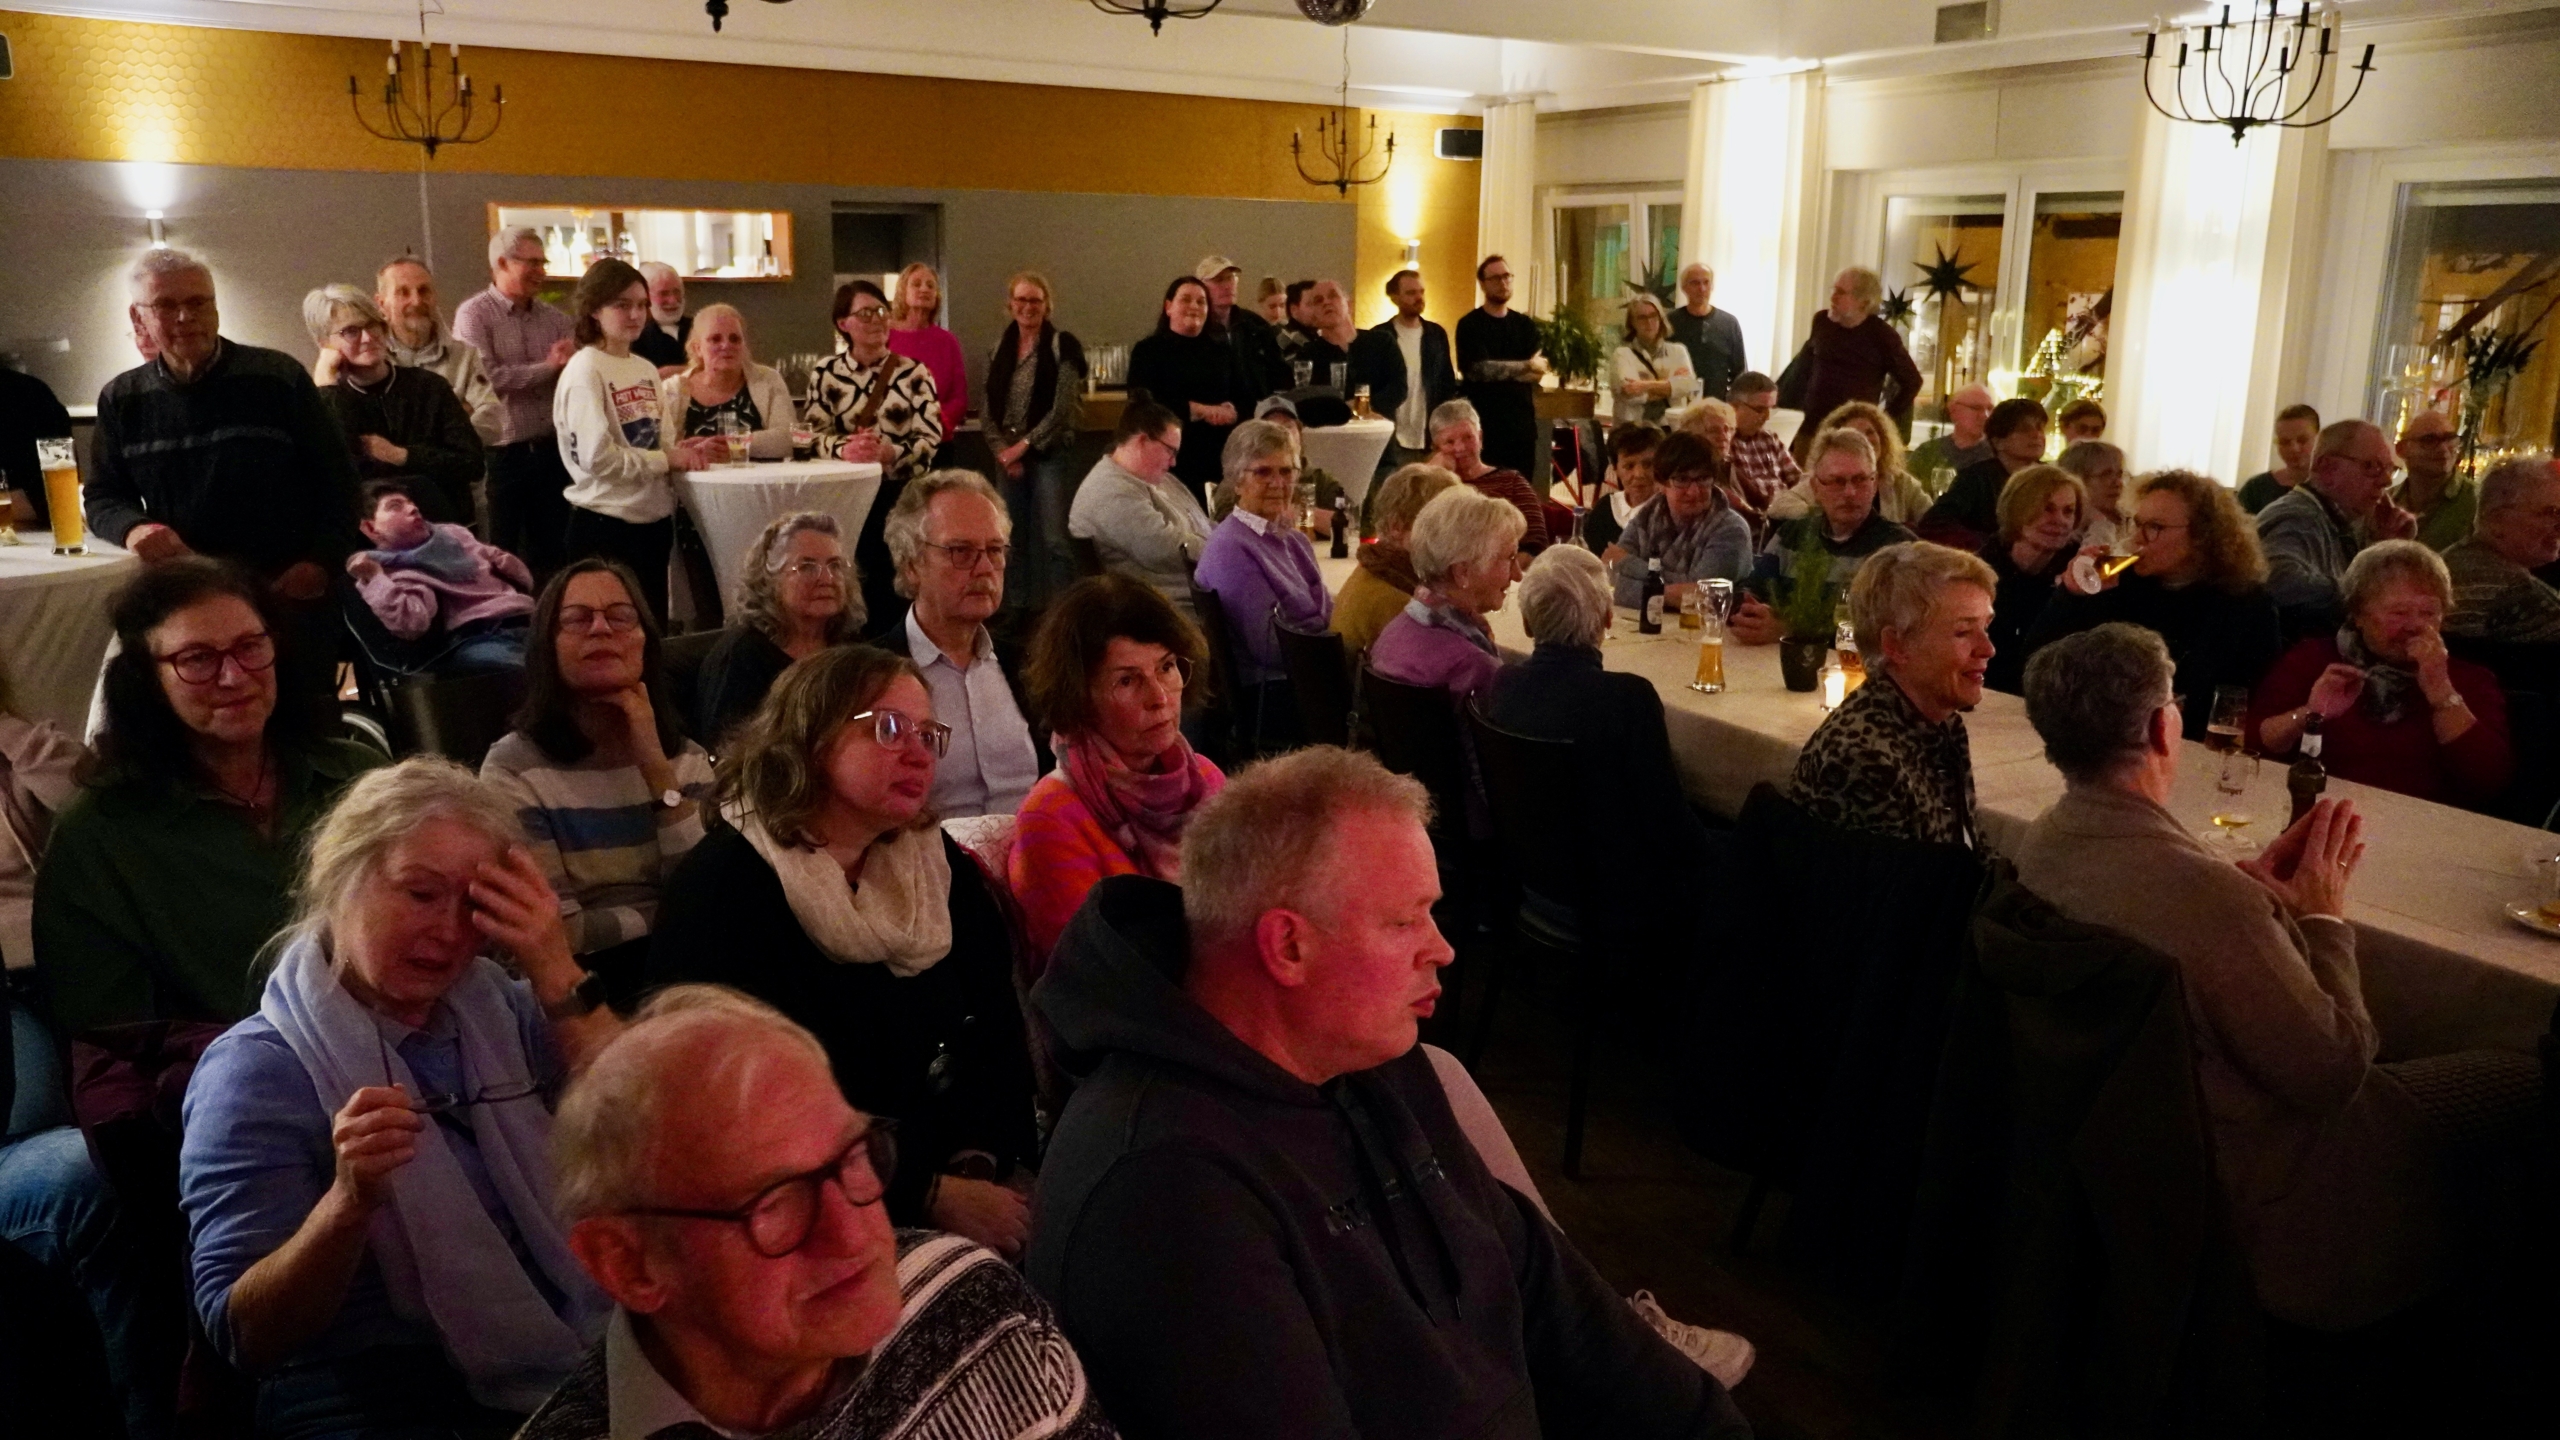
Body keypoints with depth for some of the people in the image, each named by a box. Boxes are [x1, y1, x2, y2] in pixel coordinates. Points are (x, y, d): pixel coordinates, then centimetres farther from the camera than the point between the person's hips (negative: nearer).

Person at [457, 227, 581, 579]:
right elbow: (485, 378, -17)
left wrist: (570, 363, -18)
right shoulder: (474, 315, -5)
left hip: (552, 451, 5)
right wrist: (546, 367, -8)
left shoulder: (555, 319, 10)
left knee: (552, 553, 11)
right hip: (501, 454, -5)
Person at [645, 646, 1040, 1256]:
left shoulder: (943, 869, 10)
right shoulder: (721, 891, -9)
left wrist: (980, 1162, -14)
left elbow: (999, 1037, 5)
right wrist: (930, 1198, -17)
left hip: (960, 1187, 6)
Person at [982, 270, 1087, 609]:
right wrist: (1002, 450, -4)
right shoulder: (998, 348, 12)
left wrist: (1025, 445, -10)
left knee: (1054, 539, -11)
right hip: (1009, 456, 5)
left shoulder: (1062, 346, -3)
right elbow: (989, 409, 10)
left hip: (1050, 453, -5)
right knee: (1015, 540, 7)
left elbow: (1063, 408, -9)